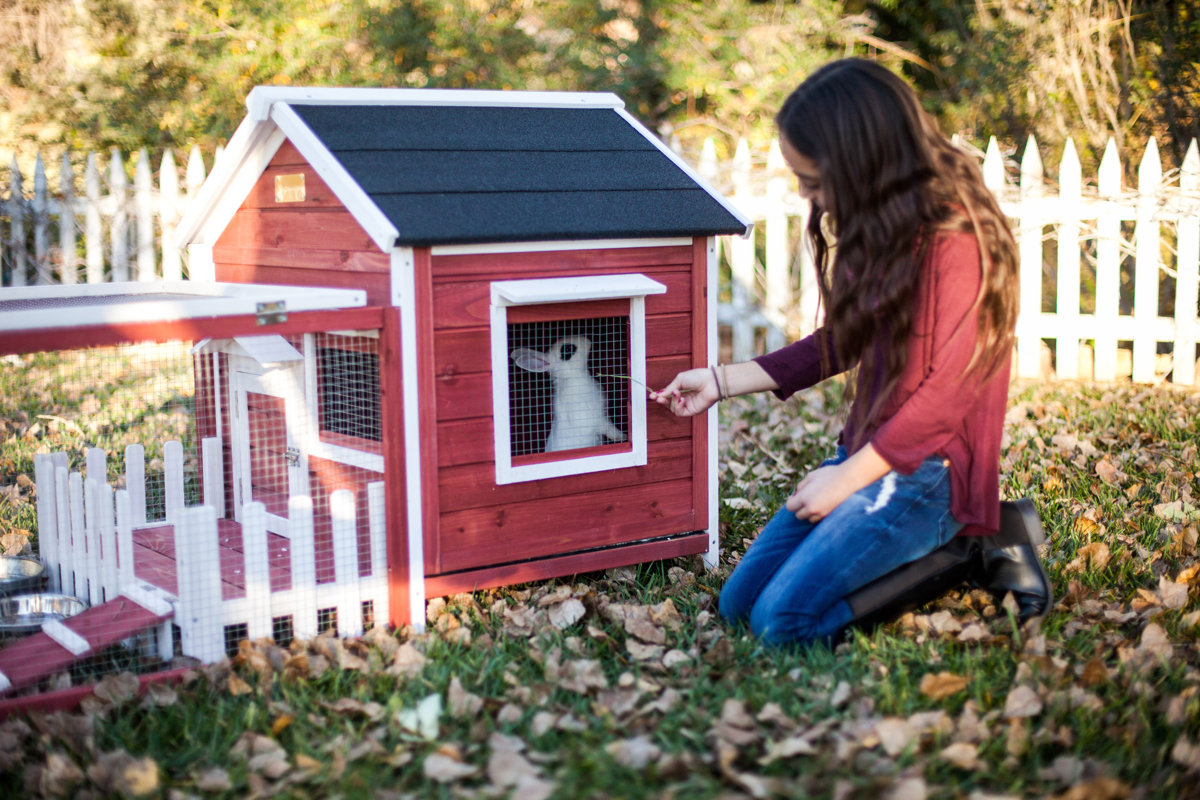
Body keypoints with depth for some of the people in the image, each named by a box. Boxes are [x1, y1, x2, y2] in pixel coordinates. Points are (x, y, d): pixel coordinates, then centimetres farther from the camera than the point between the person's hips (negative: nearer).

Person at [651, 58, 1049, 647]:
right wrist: (723, 380, 17)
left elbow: (951, 388, -20)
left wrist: (850, 476, -15)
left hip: (927, 469, -9)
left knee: (783, 620, -18)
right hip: (866, 454, 9)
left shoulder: (952, 234, -19)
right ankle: (932, 548, 10)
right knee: (738, 604, 5)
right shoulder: (881, 222, 8)